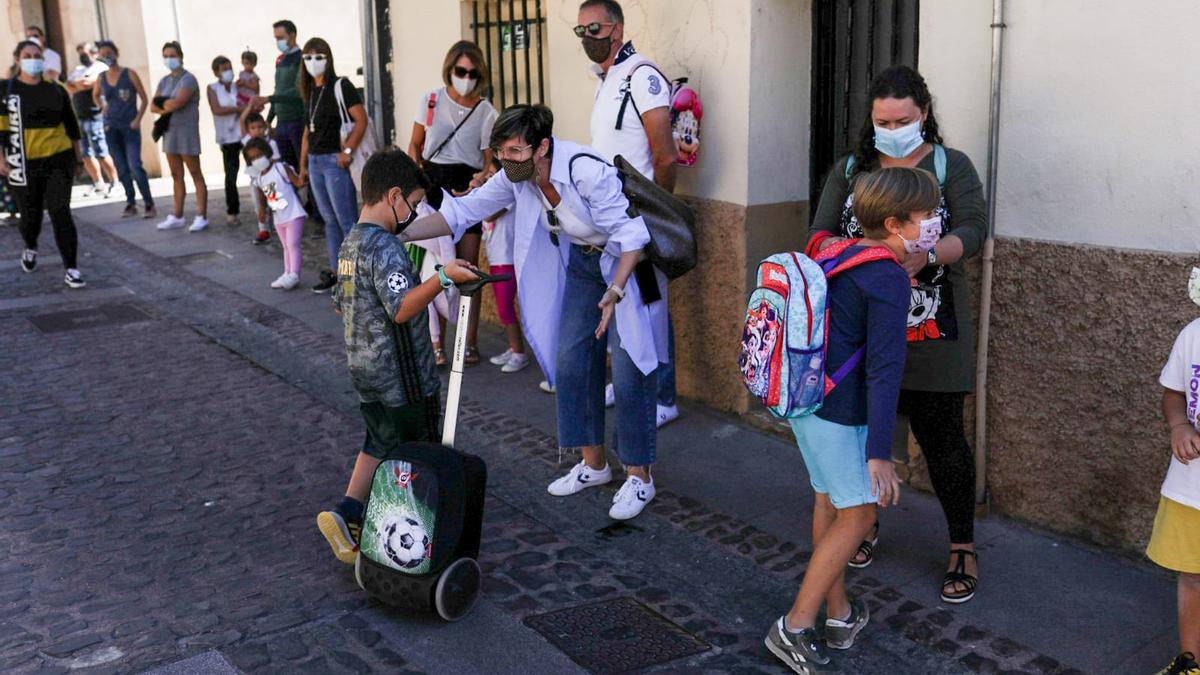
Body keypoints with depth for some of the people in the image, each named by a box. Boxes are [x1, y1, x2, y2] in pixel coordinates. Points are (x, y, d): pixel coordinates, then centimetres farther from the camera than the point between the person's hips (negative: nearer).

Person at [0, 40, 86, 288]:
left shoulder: (56, 90, 6)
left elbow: (71, 125, 15)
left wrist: (77, 154, 15)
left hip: (59, 159, 1)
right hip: (24, 164, 0)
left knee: (60, 212, -7)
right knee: (31, 214, 11)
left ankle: (72, 268, -4)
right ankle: (30, 248, 44)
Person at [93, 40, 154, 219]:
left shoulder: (130, 74, -3)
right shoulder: (101, 78, 8)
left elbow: (144, 98, -1)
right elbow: (95, 95, 28)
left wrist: (138, 119, -11)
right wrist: (102, 108, 11)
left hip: (130, 125, -4)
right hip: (111, 127, 4)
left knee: (135, 166, -14)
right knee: (121, 168, 5)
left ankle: (149, 204, -11)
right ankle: (131, 204, 12)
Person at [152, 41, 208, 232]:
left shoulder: (188, 79, -8)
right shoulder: (164, 81, 14)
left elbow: (177, 103, -21)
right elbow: (153, 106, 6)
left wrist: (164, 104, -2)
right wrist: (167, 108, -12)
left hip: (186, 131, -7)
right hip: (169, 131, 7)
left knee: (195, 174, -4)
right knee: (176, 176, 10)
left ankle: (201, 217, -4)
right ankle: (177, 217, 14)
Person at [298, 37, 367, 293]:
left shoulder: (340, 86, -7)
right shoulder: (310, 91, 15)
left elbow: (361, 120, -14)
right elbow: (308, 130, 19)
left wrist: (347, 151, -18)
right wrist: (303, 164, 17)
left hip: (335, 160, -8)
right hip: (315, 161, 8)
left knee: (345, 220, -6)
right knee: (329, 220, 13)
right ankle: (335, 271, 20)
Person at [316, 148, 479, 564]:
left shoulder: (350, 243, 9)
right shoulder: (385, 247, -21)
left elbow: (340, 304, 18)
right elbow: (403, 308, -32)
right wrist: (442, 278, -40)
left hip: (363, 369, 9)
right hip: (401, 377, -9)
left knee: (381, 443, 19)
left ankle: (347, 514, 9)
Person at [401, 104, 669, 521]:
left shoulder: (587, 173, -32)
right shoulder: (516, 177, -11)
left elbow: (631, 234, -27)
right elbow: (461, 212, -7)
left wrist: (615, 291, -36)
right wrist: (397, 235, -16)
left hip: (628, 263, -7)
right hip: (582, 262, 8)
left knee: (628, 372, -7)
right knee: (570, 362, 7)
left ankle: (639, 477, 6)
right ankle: (593, 464, 22)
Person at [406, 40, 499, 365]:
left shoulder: (486, 112, 2)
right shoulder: (430, 101, 4)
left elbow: (490, 159, 1)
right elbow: (415, 145, 13)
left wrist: (486, 175, -22)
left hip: (467, 185, -1)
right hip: (432, 182, 1)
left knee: (468, 265, -1)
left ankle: (469, 341, 7)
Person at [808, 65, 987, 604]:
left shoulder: (951, 167, 3)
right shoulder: (850, 169, 11)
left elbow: (973, 230, -10)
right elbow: (820, 234, 3)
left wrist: (925, 256, -30)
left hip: (929, 334, -2)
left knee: (941, 438, 1)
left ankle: (962, 547, 16)